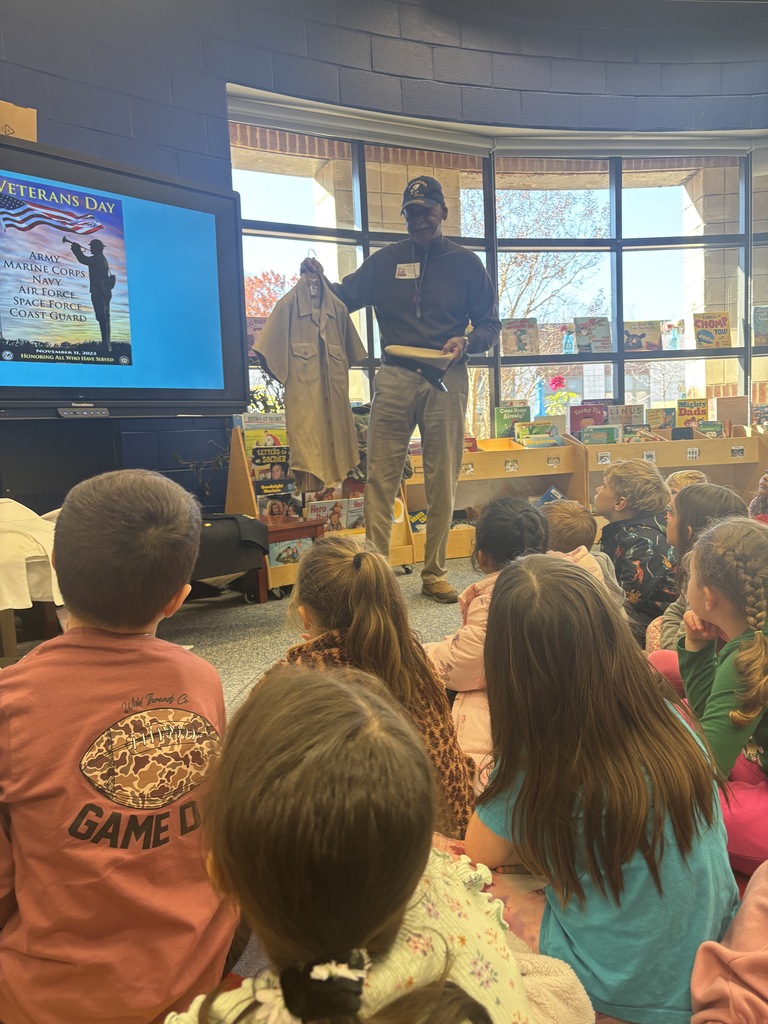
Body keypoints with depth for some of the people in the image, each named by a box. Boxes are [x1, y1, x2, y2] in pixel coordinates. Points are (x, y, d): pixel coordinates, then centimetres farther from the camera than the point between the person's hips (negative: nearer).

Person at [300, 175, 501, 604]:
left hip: (446, 380, 0)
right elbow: (345, 297, 17)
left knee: (443, 481, 2)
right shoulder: (386, 261, 15)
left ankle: (435, 573, 12)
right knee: (381, 477, -6)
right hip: (395, 378, 1)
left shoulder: (466, 262, 13)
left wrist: (466, 341, -9)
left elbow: (490, 324, 11)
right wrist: (320, 279, -4)